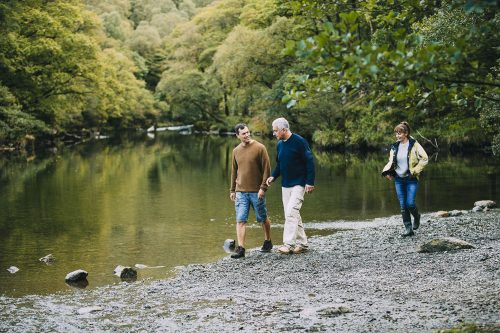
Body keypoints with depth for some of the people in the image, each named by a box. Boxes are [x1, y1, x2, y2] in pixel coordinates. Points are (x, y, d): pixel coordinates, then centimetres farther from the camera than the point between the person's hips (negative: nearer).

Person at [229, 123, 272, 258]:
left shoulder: (259, 148, -6)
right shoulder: (236, 151, 8)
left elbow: (267, 169, -7)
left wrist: (263, 187, -13)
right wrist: (232, 190, 15)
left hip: (256, 192, -3)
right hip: (241, 192, 3)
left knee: (263, 219, 10)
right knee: (240, 220, -6)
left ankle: (268, 242, 30)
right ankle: (240, 248, -8)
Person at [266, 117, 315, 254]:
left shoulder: (299, 141, -13)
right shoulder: (280, 144, 9)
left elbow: (310, 162, -12)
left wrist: (310, 182, -16)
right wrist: (273, 176, 1)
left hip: (298, 184, -8)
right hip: (285, 185, 8)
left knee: (291, 212, -17)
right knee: (293, 214, 9)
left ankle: (288, 243, -19)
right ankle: (301, 243, 17)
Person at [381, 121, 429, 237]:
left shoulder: (414, 145, -7)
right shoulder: (395, 147, 6)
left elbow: (424, 159, -8)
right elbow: (391, 161, 15)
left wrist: (415, 171, -12)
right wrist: (387, 172, -4)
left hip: (411, 179, -4)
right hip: (399, 179, 4)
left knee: (410, 203, -10)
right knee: (403, 205, 3)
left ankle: (416, 216, 22)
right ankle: (408, 229, 9)